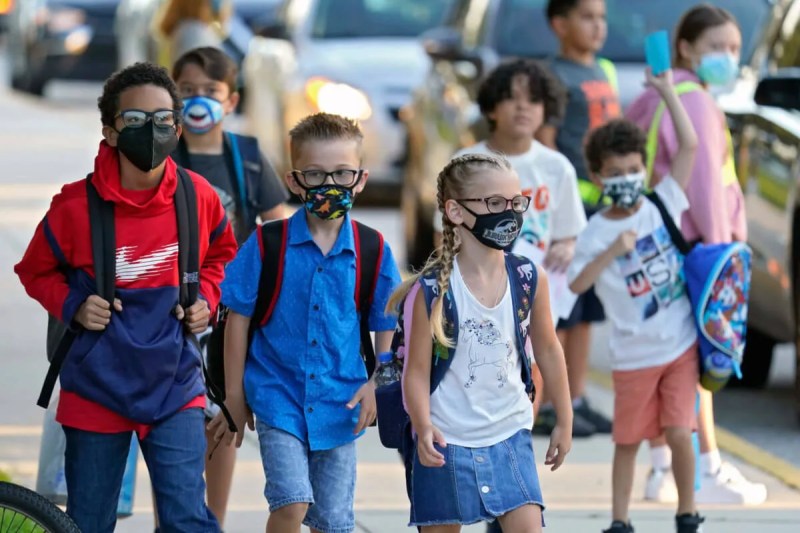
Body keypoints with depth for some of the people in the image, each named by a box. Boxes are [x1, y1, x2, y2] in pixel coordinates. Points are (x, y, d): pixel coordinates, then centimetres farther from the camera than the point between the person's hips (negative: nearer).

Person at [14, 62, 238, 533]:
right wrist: (72, 305, -13)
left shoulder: (199, 198, -6)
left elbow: (221, 254, 16)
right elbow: (36, 272, 4)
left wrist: (206, 298, -1)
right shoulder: (76, 207, -13)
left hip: (175, 388, 1)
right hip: (97, 391, 0)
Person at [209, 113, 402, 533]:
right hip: (278, 396, -2)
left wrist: (376, 384, -3)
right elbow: (239, 317, 0)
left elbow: (387, 326, 9)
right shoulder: (267, 245, -5)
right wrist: (234, 395, 1)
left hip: (340, 404, 2)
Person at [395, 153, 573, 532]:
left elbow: (547, 350, 10)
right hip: (446, 442, -3)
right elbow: (417, 370, -11)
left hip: (510, 435, 3)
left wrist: (564, 421, 15)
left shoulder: (529, 279, -3)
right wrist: (423, 428, -27)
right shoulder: (433, 290, -13)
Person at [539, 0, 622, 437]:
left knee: (585, 312, 11)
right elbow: (545, 146, -12)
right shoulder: (555, 77, -8)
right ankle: (549, 406, -2)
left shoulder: (605, 73, 16)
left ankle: (577, 400, 17)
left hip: (604, 206, 8)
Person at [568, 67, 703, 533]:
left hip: (682, 346, 1)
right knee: (628, 439, 9)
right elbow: (577, 284, -17)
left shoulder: (662, 205, -2)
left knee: (679, 433, -6)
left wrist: (668, 92, -12)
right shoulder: (598, 232, -7)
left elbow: (690, 146, -7)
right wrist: (613, 251, -26)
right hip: (634, 355, -1)